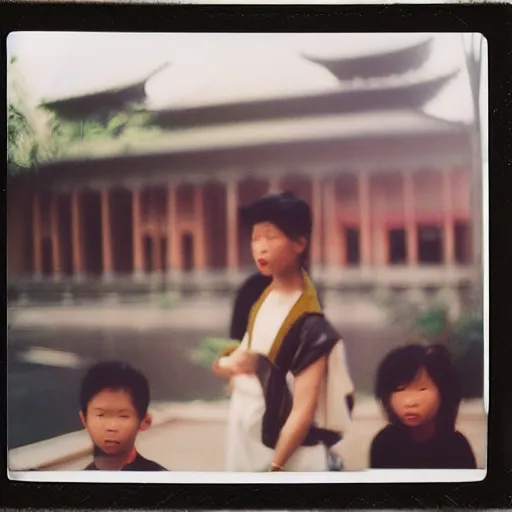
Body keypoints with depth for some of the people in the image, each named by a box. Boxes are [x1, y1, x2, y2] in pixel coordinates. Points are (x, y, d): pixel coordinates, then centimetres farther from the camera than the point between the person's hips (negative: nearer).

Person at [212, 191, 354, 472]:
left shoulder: (308, 323, -20)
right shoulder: (259, 295, 2)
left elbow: (304, 409, -21)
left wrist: (275, 468, -22)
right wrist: (229, 364, -9)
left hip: (288, 456, -7)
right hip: (246, 442, 7)